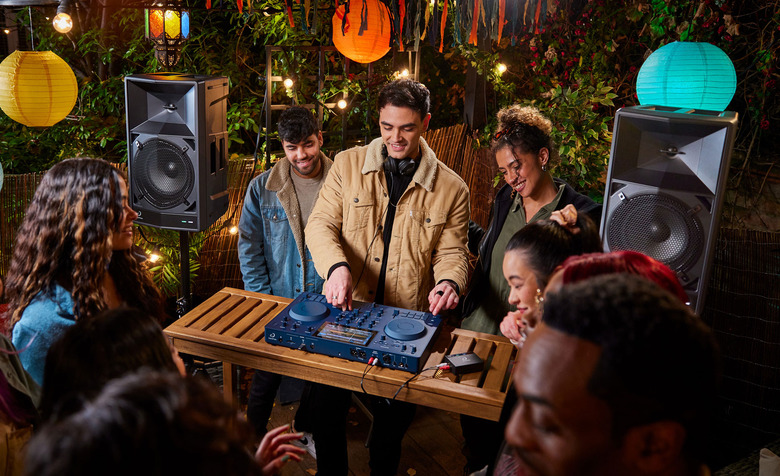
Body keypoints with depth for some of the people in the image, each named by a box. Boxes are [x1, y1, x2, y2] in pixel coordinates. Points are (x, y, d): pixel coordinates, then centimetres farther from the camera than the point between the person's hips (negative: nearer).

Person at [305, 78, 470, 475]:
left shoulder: (451, 188, -2)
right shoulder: (348, 164, 1)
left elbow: (452, 251, 0)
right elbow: (321, 223, -3)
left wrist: (449, 282, -24)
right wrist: (337, 267, -23)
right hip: (343, 310, 1)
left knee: (393, 419, 13)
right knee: (328, 406, 13)